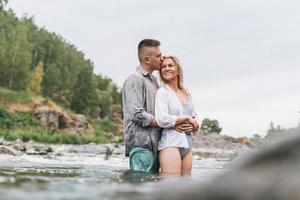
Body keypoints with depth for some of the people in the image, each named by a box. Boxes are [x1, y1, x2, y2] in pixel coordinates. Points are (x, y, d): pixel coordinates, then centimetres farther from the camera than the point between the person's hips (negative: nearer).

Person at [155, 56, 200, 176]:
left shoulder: (186, 93, 16)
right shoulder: (162, 92, -4)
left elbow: (195, 118, 22)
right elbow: (162, 120, -16)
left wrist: (194, 125, -1)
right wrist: (186, 118, -7)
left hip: (187, 144, 7)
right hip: (170, 143, -7)